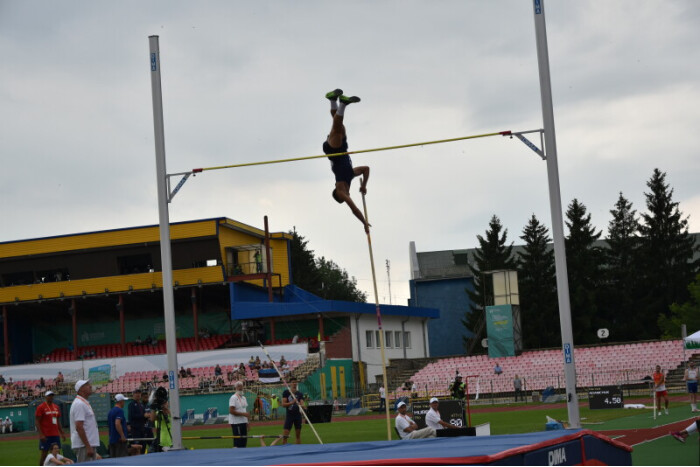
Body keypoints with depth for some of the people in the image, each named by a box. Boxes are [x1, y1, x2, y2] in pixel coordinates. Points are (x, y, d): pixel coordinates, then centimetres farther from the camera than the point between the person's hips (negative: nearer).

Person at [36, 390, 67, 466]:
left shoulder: (56, 407, 14)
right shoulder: (41, 407, -6)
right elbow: (37, 422, -9)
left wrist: (62, 433, 15)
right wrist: (41, 434, -17)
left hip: (56, 435, 6)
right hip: (45, 436, -6)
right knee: (44, 453, -4)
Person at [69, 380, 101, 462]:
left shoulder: (84, 403, 18)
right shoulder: (79, 404, -14)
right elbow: (79, 427, -21)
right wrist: (88, 447, -24)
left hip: (89, 445, 10)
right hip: (83, 445, -10)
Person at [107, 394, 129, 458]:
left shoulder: (110, 411, 15)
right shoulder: (120, 410, -12)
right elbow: (117, 423, -24)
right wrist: (122, 436, -22)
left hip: (111, 440, 9)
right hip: (120, 440, -9)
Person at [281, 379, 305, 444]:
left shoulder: (300, 394, 7)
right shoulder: (286, 392, 0)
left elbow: (302, 403, -3)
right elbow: (283, 404, -6)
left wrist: (301, 405, -27)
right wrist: (292, 402, -22)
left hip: (298, 415, 3)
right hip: (289, 415, -3)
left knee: (298, 435, 7)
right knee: (285, 435, -9)